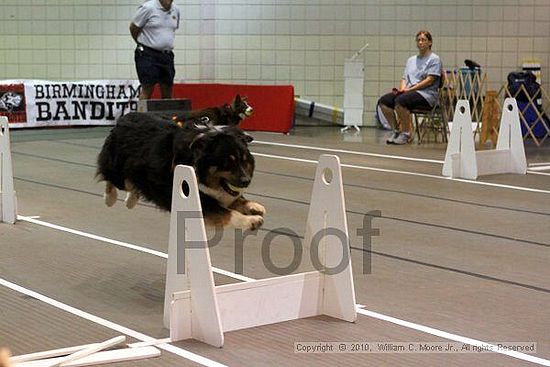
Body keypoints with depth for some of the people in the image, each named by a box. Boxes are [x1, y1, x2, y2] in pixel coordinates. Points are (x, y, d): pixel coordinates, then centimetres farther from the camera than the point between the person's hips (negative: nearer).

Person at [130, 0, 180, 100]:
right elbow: (133, 28, -3)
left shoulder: (175, 10, 8)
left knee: (167, 92, 6)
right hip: (148, 55, -6)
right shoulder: (148, 8, -11)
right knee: (147, 90, -9)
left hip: (167, 55, 6)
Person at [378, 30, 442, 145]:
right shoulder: (411, 60, 24)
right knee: (383, 101, -16)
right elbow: (404, 78, 20)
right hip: (408, 92, 7)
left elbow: (429, 80, -9)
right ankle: (396, 130, -4)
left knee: (400, 101, -35)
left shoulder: (434, 59, 2)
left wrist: (410, 89, -16)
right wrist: (402, 88, -5)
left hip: (426, 94, -7)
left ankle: (407, 134, -20)